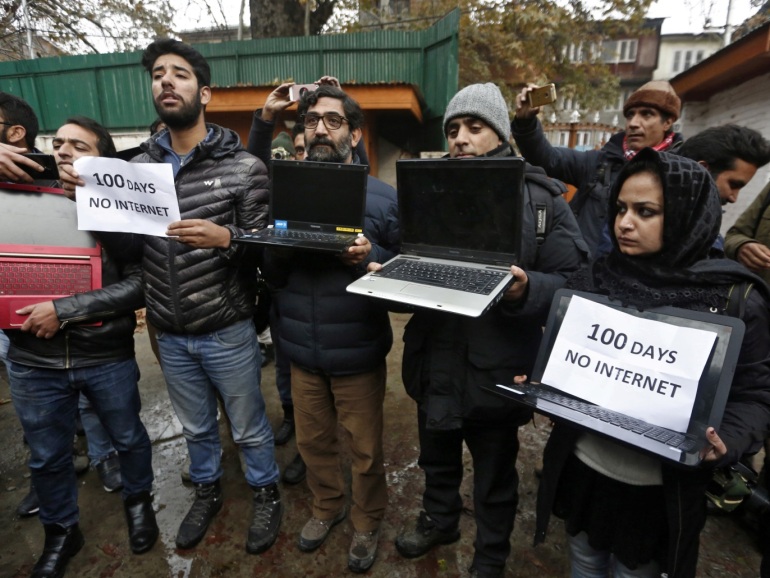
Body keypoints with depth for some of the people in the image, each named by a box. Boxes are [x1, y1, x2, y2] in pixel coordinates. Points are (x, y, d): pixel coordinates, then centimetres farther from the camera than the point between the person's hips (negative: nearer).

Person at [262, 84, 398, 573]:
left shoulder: (383, 197, -7)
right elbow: (273, 277, 6)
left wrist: (370, 258, -26)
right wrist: (278, 249, -15)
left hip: (358, 353, -3)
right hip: (302, 350, 4)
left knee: (366, 450, 15)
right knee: (313, 441, 22)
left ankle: (368, 523, 42)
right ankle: (327, 506, 49)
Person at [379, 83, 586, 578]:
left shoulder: (540, 197, -7)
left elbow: (571, 282, -11)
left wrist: (526, 291, -31)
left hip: (495, 367, -4)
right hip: (435, 362, 4)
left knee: (495, 476, 19)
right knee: (437, 457, 27)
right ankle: (439, 519, 56)